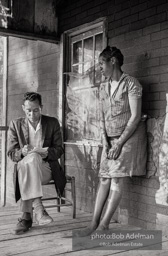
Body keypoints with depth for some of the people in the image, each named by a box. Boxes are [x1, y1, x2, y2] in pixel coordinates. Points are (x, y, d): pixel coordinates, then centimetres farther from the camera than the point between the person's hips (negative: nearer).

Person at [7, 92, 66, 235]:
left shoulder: (52, 123, 6)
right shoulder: (16, 125, 7)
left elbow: (59, 150, 4)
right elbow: (11, 154, 3)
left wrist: (46, 152, -18)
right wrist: (22, 152, -21)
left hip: (46, 169, 0)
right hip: (23, 168, 0)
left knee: (32, 158, -35)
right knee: (31, 158, -36)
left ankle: (26, 217, -35)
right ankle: (38, 207, -42)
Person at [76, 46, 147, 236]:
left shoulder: (131, 83, -10)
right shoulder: (103, 87, 10)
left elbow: (136, 116, -14)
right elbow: (102, 117, 10)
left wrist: (119, 143, -16)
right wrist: (105, 141, -3)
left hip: (130, 135, -6)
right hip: (111, 137, 6)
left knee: (117, 177, -10)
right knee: (104, 178, 0)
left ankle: (104, 225, -6)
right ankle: (94, 222, 2)